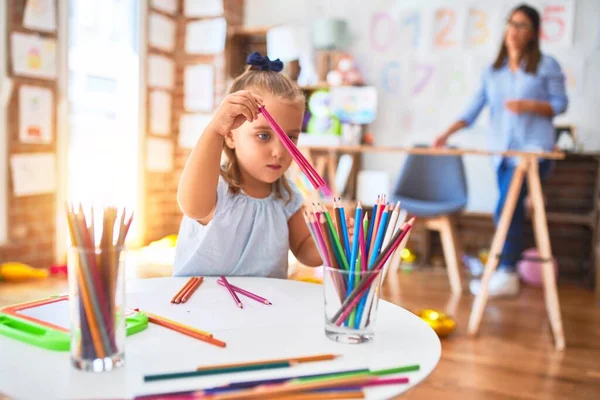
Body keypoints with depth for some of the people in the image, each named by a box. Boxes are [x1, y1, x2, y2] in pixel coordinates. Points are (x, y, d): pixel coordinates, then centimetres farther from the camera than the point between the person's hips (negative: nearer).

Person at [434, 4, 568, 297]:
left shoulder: (547, 66, 3)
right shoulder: (493, 71, 13)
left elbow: (560, 104, 3)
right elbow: (473, 109, 6)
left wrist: (529, 105, -15)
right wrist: (447, 133, -7)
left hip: (533, 149, -4)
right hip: (502, 151, 4)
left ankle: (506, 275, -6)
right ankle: (508, 273, 14)